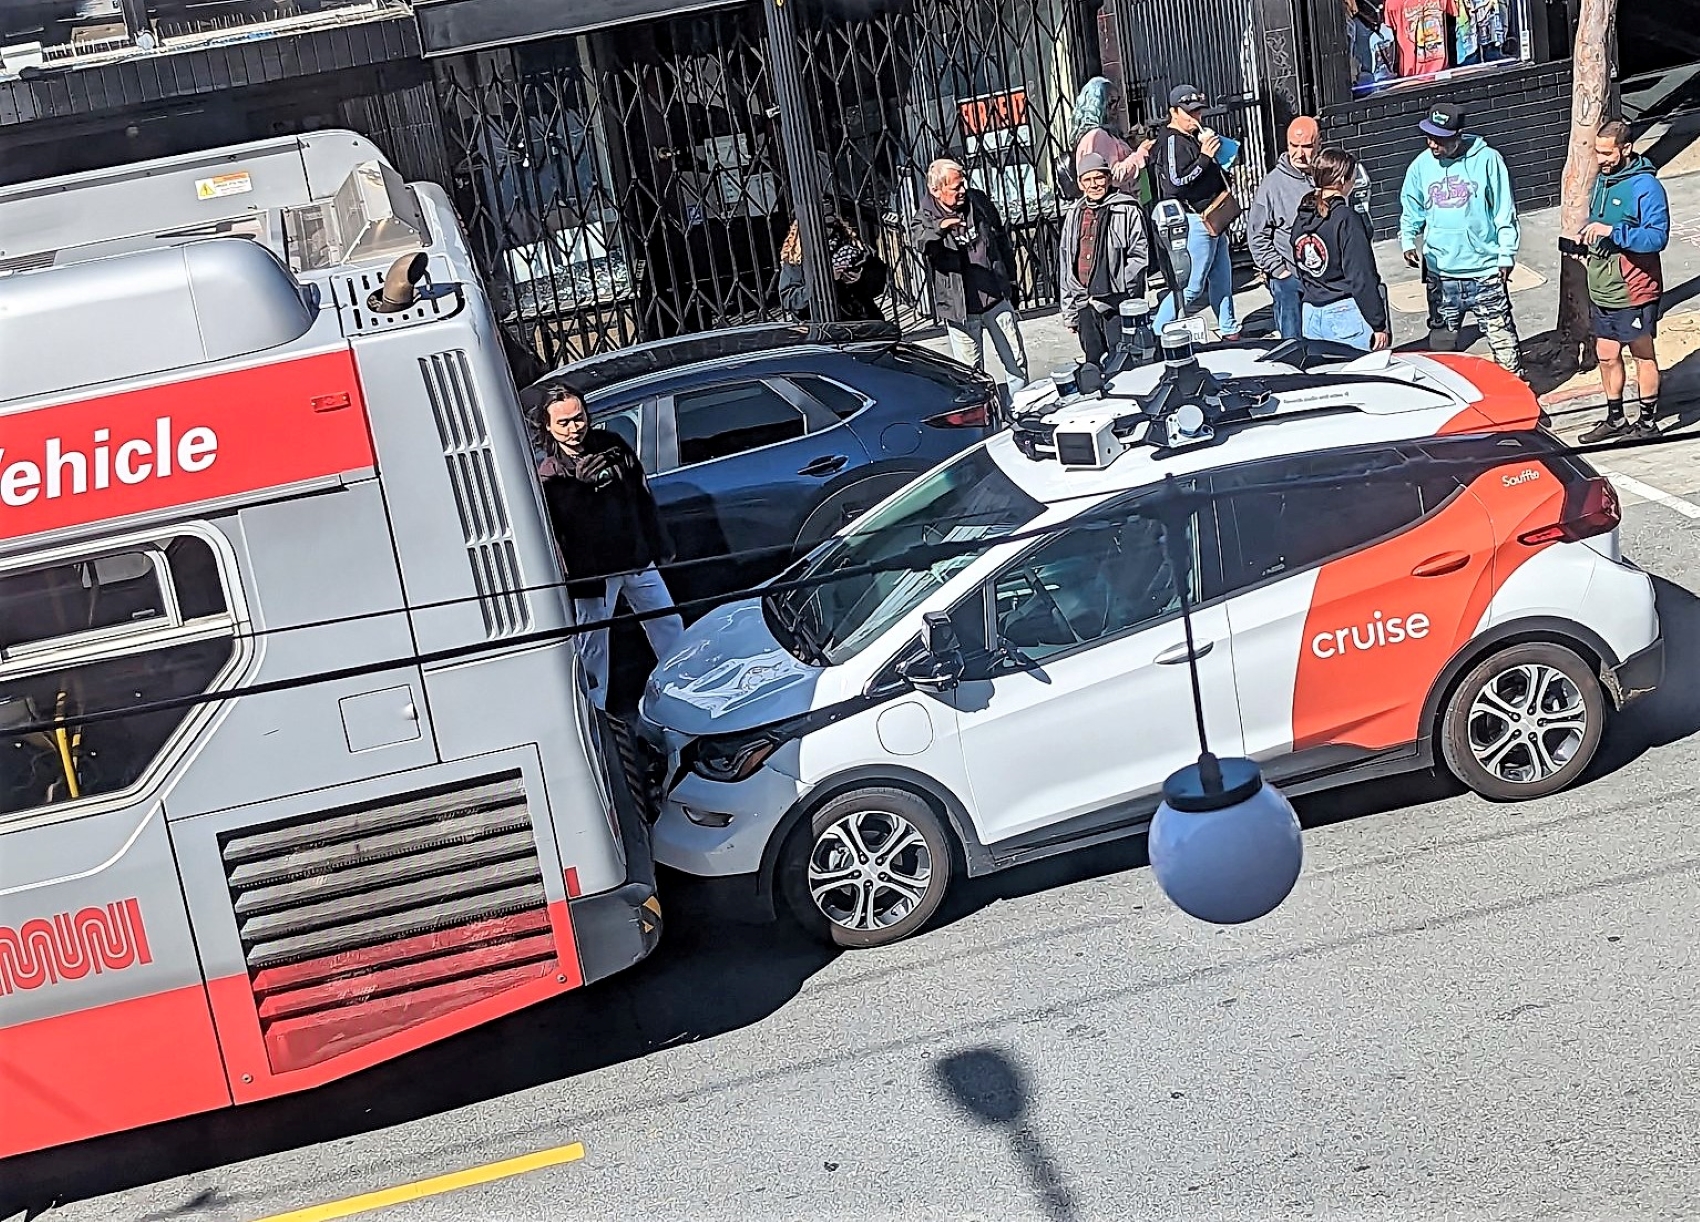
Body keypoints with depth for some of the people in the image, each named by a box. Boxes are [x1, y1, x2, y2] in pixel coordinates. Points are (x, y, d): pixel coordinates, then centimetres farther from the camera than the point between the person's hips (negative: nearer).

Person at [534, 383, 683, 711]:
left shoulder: (613, 446, -3)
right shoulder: (548, 476, -13)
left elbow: (644, 498, 6)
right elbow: (550, 536, -11)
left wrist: (661, 547, 10)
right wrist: (569, 585, -15)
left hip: (638, 559, 4)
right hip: (592, 571, -4)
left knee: (669, 626, 16)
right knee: (594, 646, 7)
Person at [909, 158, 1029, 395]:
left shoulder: (979, 202, 3)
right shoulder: (927, 215, -9)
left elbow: (1002, 239, 16)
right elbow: (917, 239, -33)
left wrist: (1011, 279, 18)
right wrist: (939, 228, -54)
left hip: (997, 297, 4)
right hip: (959, 308, -4)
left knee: (1016, 361, 13)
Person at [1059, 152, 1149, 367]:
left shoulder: (1126, 211, -2)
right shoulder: (1073, 214, 14)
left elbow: (1139, 255, -4)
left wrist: (1120, 287, -13)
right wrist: (1069, 311, 13)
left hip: (1116, 303, -5)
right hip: (1084, 306, 5)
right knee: (1093, 365, 10)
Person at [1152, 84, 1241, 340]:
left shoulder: (1195, 136, 16)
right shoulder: (1172, 141, -13)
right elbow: (1175, 182, -24)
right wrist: (1204, 157, -24)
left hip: (1213, 220, 10)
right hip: (1195, 220, -10)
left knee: (1222, 278, 16)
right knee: (1191, 287, -9)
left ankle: (1229, 330, 27)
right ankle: (1157, 335, -4)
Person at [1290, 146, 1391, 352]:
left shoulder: (1301, 216, 7)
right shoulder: (1346, 219, -14)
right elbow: (1361, 278, -16)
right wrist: (1379, 325, -12)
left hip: (1311, 316, 7)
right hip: (1346, 313, -7)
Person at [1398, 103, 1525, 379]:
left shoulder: (1486, 160, -9)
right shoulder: (1422, 165, 1)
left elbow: (1505, 211, -4)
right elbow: (1411, 210, 14)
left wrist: (1506, 255, -6)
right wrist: (1407, 241, 2)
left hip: (1485, 271, -3)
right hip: (1439, 272, 3)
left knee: (1502, 337, 2)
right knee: (1440, 341, 14)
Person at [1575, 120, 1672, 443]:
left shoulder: (1645, 186, -18)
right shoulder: (1603, 180, 8)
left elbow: (1658, 236, -26)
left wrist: (1611, 231, -33)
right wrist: (1587, 233, 2)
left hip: (1633, 292, -8)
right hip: (1602, 290, 8)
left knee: (1643, 355, 8)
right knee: (1606, 355, 15)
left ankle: (1648, 422, 20)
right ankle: (1615, 419, 30)